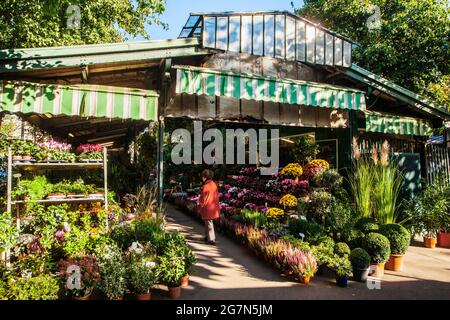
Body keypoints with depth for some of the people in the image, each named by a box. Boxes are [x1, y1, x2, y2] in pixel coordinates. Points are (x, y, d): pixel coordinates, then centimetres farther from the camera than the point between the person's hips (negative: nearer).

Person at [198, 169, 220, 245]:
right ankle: (208, 236, 32)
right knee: (208, 222, 21)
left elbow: (203, 199, -17)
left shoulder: (206, 186, -20)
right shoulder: (214, 184, 4)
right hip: (214, 207, 8)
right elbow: (216, 196, 11)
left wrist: (200, 207, -4)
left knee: (209, 223, 2)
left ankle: (211, 239, 7)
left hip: (208, 208, -8)